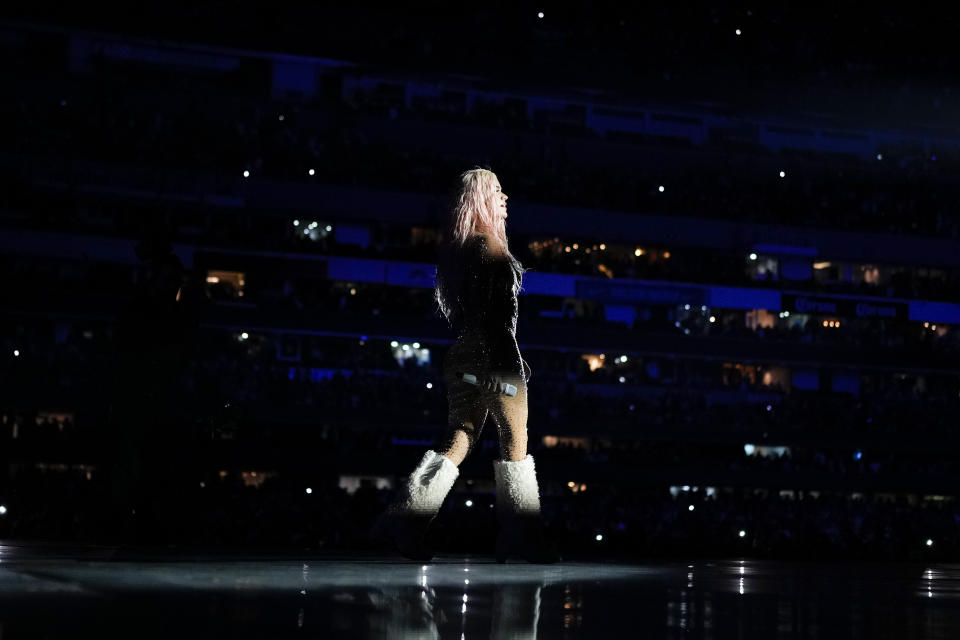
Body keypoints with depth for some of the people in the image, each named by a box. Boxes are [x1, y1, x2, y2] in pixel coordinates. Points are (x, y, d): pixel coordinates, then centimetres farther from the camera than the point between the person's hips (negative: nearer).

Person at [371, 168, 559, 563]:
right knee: (515, 441, 1)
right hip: (492, 355, -8)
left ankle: (405, 520, -4)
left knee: (459, 440, 6)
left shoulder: (455, 246, 16)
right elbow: (497, 311, -17)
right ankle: (522, 535, 6)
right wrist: (510, 362, -20)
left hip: (463, 353, 8)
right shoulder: (489, 244, -10)